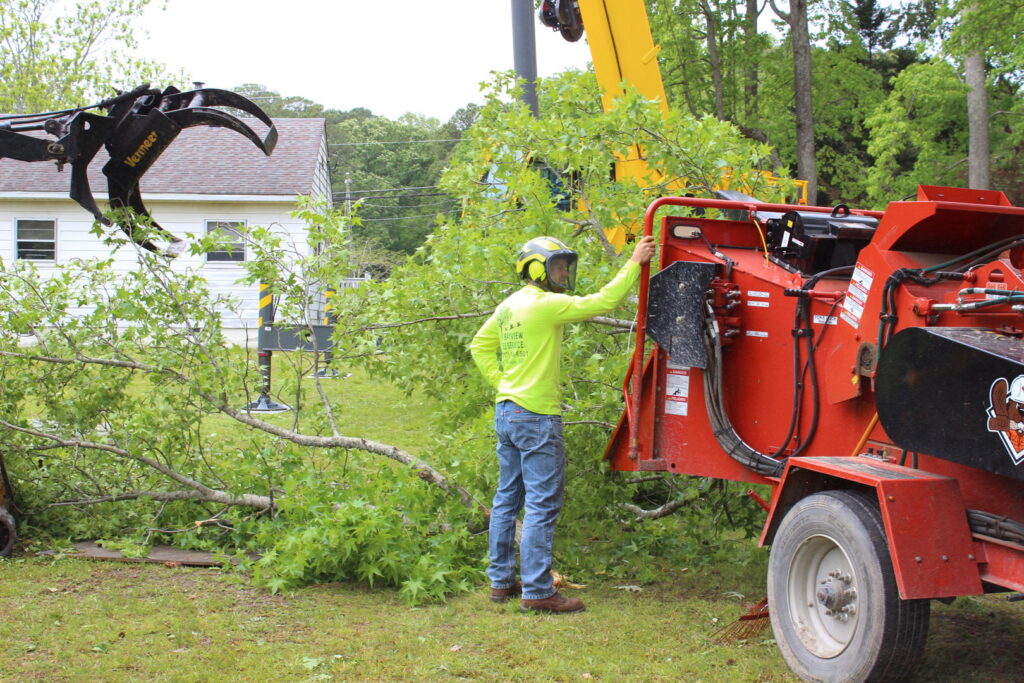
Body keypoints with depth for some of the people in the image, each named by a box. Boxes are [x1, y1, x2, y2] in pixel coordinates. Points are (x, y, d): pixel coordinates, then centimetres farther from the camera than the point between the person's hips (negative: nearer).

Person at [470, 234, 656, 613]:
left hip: (506, 412, 10)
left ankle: (501, 581, 22)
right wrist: (635, 262, -10)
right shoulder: (546, 304, -15)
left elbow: (480, 347, 20)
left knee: (507, 501, 14)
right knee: (542, 506, -5)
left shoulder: (509, 306, 12)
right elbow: (604, 301, -17)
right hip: (536, 418, -9)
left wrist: (502, 383, 14)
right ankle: (537, 592, -3)